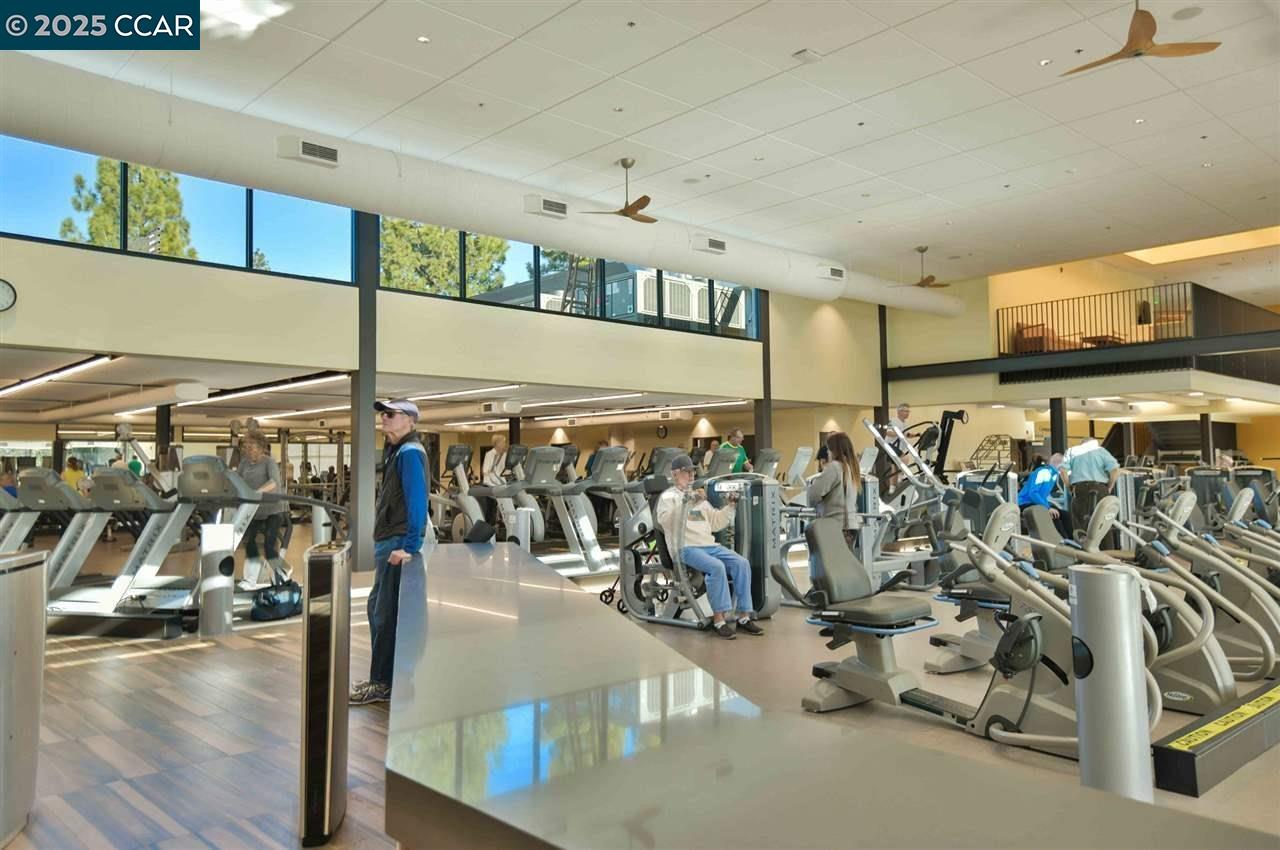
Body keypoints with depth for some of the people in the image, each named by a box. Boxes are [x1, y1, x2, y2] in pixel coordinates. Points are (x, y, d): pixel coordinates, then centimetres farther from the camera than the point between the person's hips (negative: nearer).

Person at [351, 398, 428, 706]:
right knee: (378, 607, 17)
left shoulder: (409, 452, -13)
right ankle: (382, 677, 27)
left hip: (398, 544, -10)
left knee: (386, 614, -3)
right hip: (389, 542, 10)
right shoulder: (397, 450, 16)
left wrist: (408, 546, -26)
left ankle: (382, 684, 6)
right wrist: (384, 542, 19)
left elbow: (416, 501, -22)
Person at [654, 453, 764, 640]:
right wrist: (686, 504, -28)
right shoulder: (669, 496, 5)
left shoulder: (698, 496, 26)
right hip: (686, 548, -7)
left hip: (710, 545, 7)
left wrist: (730, 506, 12)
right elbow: (664, 519, -17)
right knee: (716, 567, -32)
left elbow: (715, 523, 25)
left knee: (741, 563, -15)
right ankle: (718, 620, -26)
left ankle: (744, 617, -14)